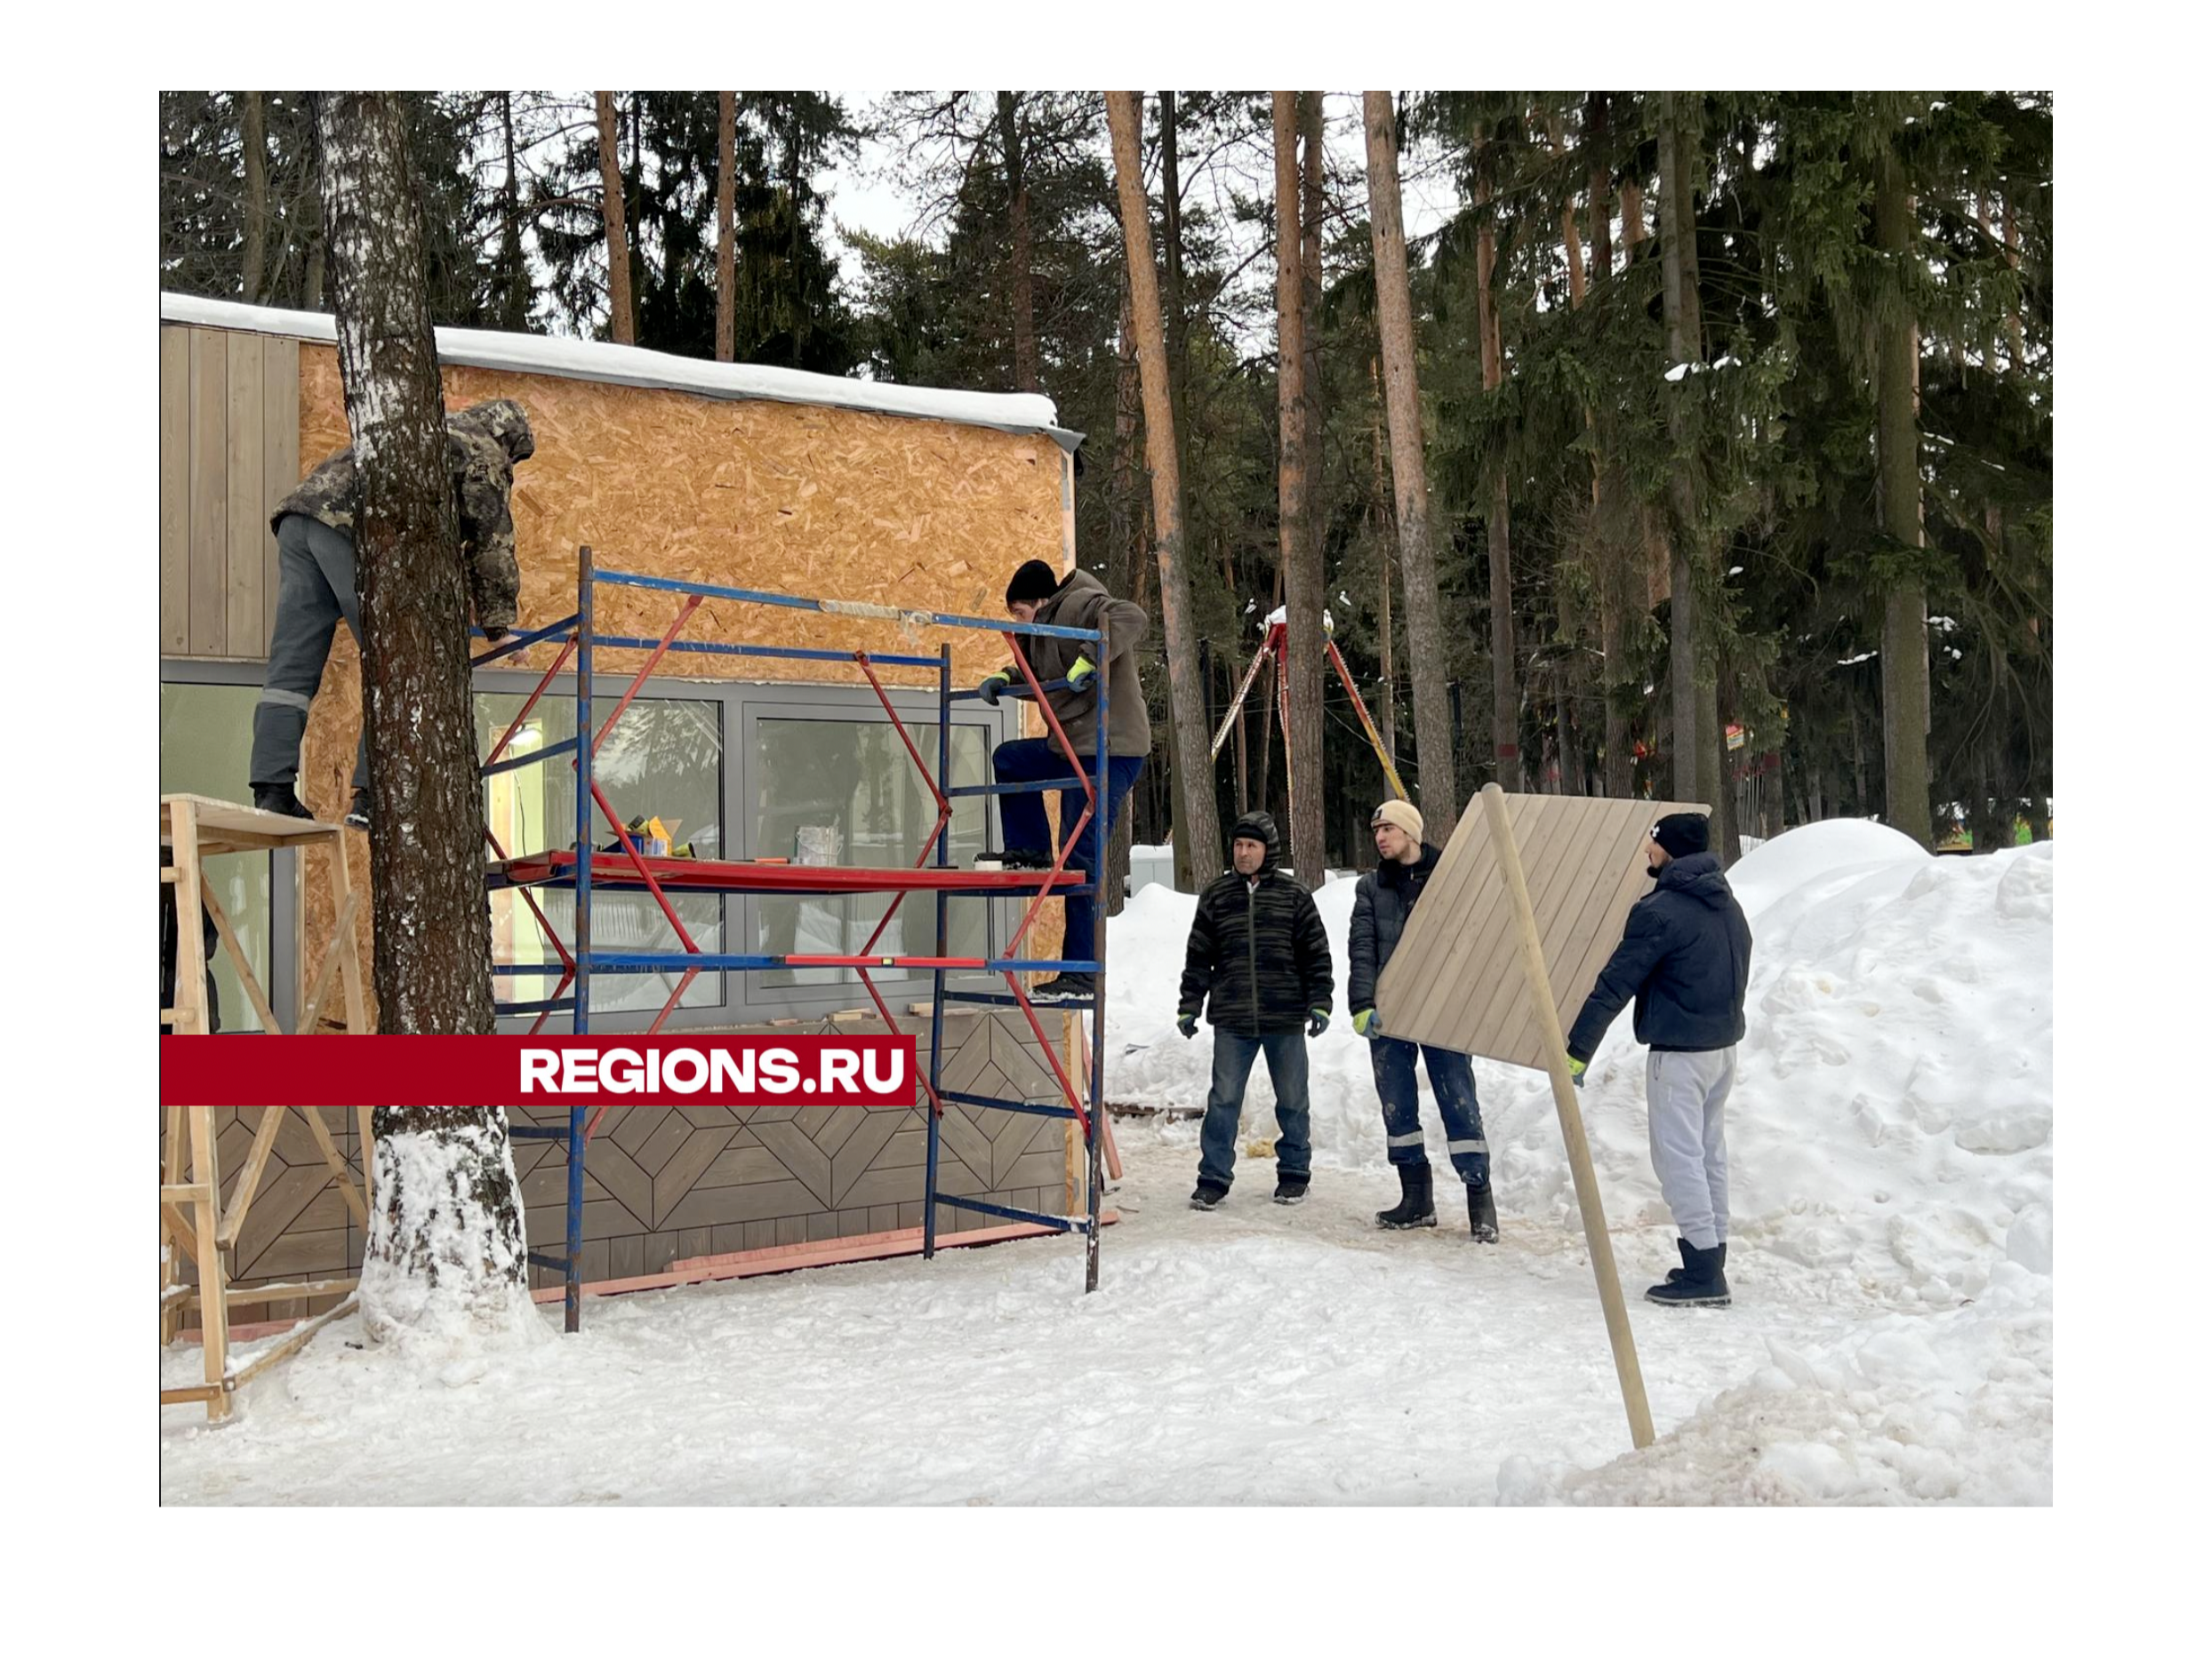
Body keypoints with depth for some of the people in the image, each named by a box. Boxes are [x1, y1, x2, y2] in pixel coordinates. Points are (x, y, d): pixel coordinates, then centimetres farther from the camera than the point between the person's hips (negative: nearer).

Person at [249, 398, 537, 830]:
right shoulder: (484, 452, 15)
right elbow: (492, 543, 12)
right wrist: (499, 625, 20)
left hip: (302, 510, 8)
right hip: (355, 524, -8)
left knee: (291, 667, 4)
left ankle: (272, 795, 0)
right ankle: (373, 796, -10)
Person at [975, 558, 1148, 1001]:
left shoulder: (1080, 604, -9)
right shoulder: (1046, 624, 20)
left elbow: (1131, 618, -25)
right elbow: (1041, 675, 31)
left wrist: (1089, 660, -30)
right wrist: (1005, 679, 14)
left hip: (1109, 749, -11)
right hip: (1072, 746, 11)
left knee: (1082, 861, -10)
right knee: (1008, 759, 27)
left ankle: (1081, 977, -5)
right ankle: (1033, 851, 26)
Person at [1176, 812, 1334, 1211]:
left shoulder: (1294, 895, 2)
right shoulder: (1215, 896, 6)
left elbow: (1316, 954, 4)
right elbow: (1198, 956, 10)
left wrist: (1320, 1004, -2)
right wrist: (1189, 1006, 7)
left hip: (1286, 1018, 0)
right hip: (1231, 1019, 1)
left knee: (1292, 1100, 10)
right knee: (1224, 1100, -1)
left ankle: (1294, 1174, 25)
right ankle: (1213, 1178, 8)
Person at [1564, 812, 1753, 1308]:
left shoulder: (1660, 911, -17)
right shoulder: (1728, 906, 10)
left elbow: (1615, 984, -18)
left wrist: (1577, 1050, -16)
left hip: (1680, 1050, -9)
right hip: (1725, 1043, 9)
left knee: (1679, 1154, -4)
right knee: (1709, 1150, 14)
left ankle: (1702, 1272, -5)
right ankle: (1711, 1261, 20)